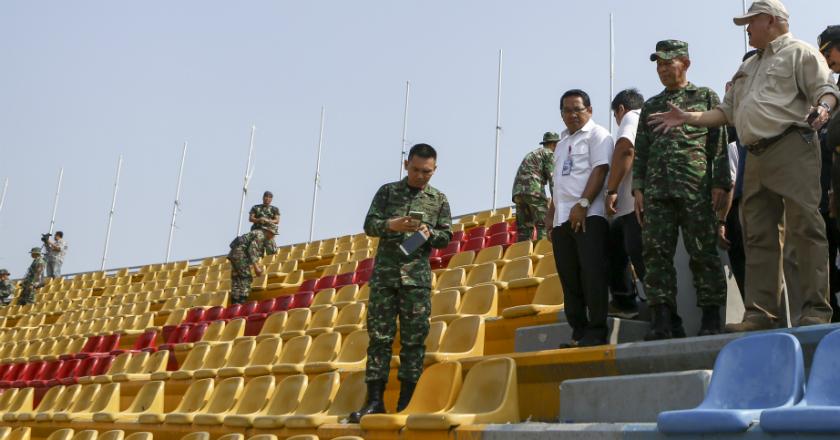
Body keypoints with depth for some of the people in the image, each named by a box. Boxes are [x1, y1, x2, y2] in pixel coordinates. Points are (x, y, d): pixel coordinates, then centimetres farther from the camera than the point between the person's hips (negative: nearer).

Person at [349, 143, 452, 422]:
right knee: (379, 336, -1)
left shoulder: (439, 199, 9)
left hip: (418, 276, 0)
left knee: (413, 339, 0)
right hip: (384, 273, 0)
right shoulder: (387, 191, 8)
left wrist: (429, 234, -13)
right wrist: (390, 225, -17)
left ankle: (406, 401, 7)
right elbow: (369, 225, 3)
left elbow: (447, 237, 9)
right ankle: (375, 400, 3)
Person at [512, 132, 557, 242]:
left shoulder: (532, 154, 31)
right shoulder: (549, 153, 7)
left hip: (518, 190, 7)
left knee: (524, 228, 7)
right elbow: (552, 178, -3)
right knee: (543, 225, -6)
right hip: (532, 189, -7)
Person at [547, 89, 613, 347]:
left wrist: (582, 204, -19)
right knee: (569, 278, 6)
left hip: (588, 216, -7)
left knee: (592, 274, -10)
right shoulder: (562, 142, 24)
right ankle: (578, 332, 11)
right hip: (562, 219, 7)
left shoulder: (597, 135, 3)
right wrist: (551, 218, 19)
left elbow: (600, 170, -10)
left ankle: (596, 332, -5)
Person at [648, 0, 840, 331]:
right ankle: (761, 312, 4)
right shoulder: (748, 68, 29)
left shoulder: (800, 52, 6)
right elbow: (727, 111, 26)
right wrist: (687, 117, 17)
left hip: (792, 147, -8)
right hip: (756, 157, 8)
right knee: (758, 236, 3)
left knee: (805, 228, -10)